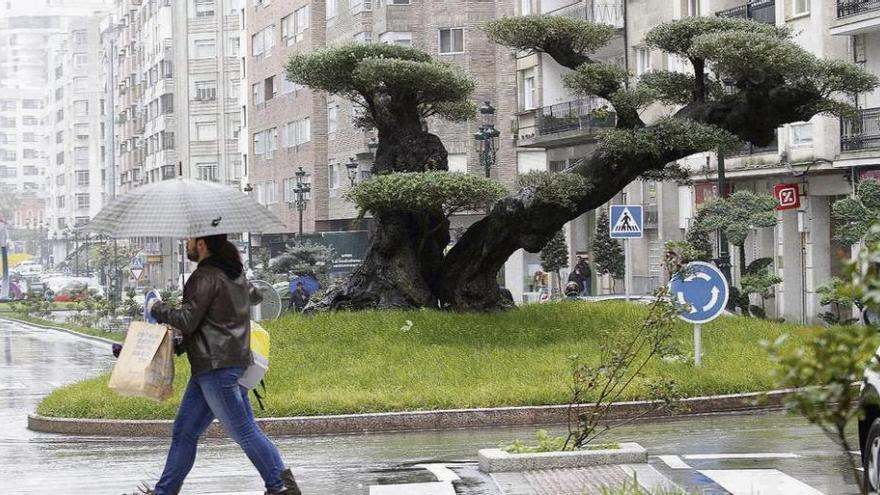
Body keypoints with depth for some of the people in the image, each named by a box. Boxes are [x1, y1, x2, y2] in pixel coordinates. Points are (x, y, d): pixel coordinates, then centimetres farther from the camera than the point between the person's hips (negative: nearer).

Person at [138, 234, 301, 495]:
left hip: (216, 366, -10)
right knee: (184, 432, 11)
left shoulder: (206, 277, -13)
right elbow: (255, 296, 34)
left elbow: (187, 321, -16)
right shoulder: (235, 273, 16)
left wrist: (157, 309, -1)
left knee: (243, 430, -5)